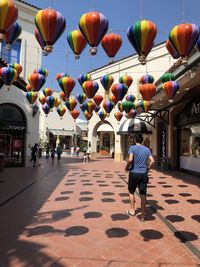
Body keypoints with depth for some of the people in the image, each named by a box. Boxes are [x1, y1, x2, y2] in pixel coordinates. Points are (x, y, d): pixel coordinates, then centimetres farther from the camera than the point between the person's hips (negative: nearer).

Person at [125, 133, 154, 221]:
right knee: (143, 195, 7)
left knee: (131, 192, 19)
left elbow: (130, 159, -20)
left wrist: (127, 167, -4)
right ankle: (143, 215, 11)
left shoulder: (132, 147, -7)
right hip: (144, 174, 3)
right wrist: (147, 169, 12)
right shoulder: (147, 149, 7)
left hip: (134, 173, -3)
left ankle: (132, 210, 28)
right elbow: (152, 161, 1)